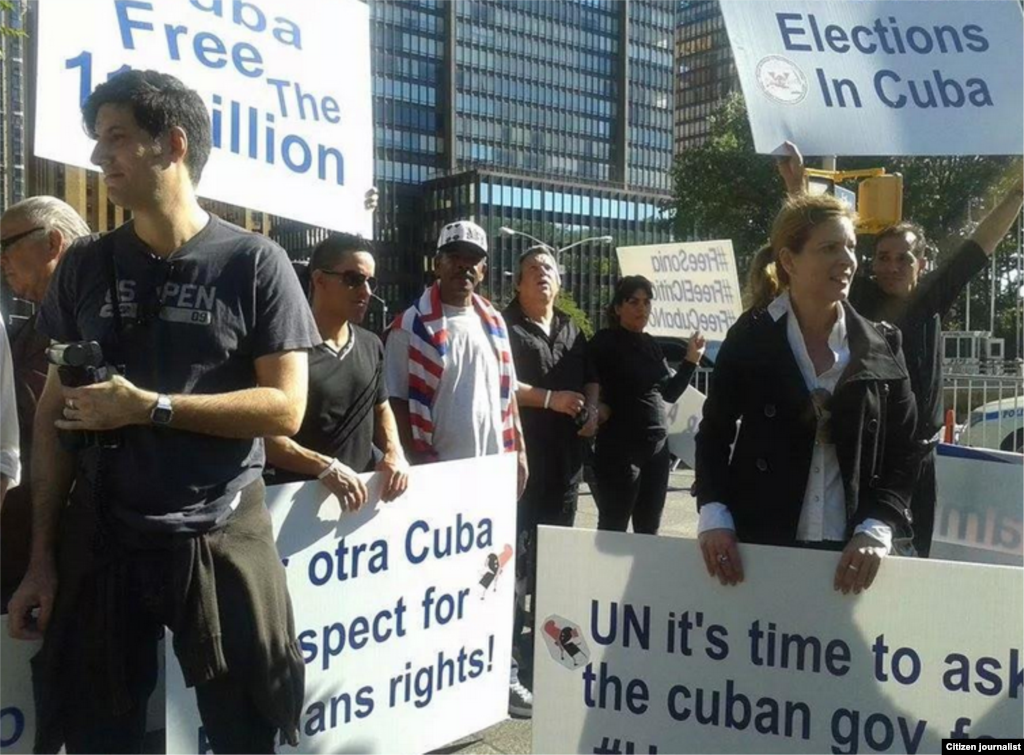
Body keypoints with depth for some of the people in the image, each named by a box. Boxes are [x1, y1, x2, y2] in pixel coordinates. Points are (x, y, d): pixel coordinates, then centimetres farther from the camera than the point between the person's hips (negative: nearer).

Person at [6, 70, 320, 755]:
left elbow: (285, 409, -11)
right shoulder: (84, 268, 6)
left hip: (222, 542, -3)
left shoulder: (254, 263, -5)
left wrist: (148, 407, -17)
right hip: (99, 544, 4)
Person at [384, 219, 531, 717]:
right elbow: (396, 399, -8)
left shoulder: (494, 322, 11)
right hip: (440, 471, -5)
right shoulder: (412, 325, -7)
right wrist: (417, 459, -14)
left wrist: (519, 452, 11)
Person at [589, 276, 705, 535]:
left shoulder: (651, 345, 13)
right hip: (619, 449, -6)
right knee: (613, 530, -2)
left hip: (657, 448, 6)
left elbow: (670, 393, 15)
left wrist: (691, 360, 8)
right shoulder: (605, 342, -4)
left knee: (649, 530, 12)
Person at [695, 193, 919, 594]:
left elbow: (903, 452, 4)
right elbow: (714, 434, 3)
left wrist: (877, 530, -10)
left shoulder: (882, 347, 3)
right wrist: (714, 515, -10)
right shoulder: (750, 337, -2)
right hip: (759, 544, -1)